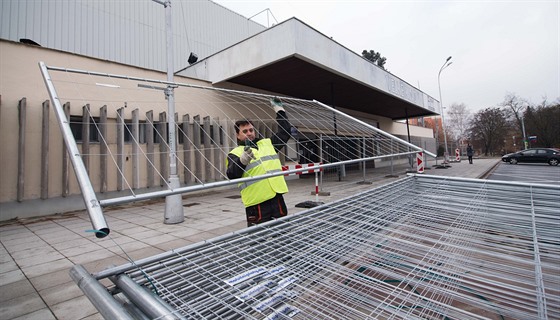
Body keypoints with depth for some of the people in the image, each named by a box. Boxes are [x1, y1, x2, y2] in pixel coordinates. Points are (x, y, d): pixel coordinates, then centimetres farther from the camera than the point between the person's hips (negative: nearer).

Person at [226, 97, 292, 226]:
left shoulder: (268, 143, 14)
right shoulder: (235, 153, 0)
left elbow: (285, 132, 22)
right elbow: (232, 175, -17)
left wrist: (279, 110, 21)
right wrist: (243, 159, -35)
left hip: (277, 197, 5)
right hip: (257, 203, -5)